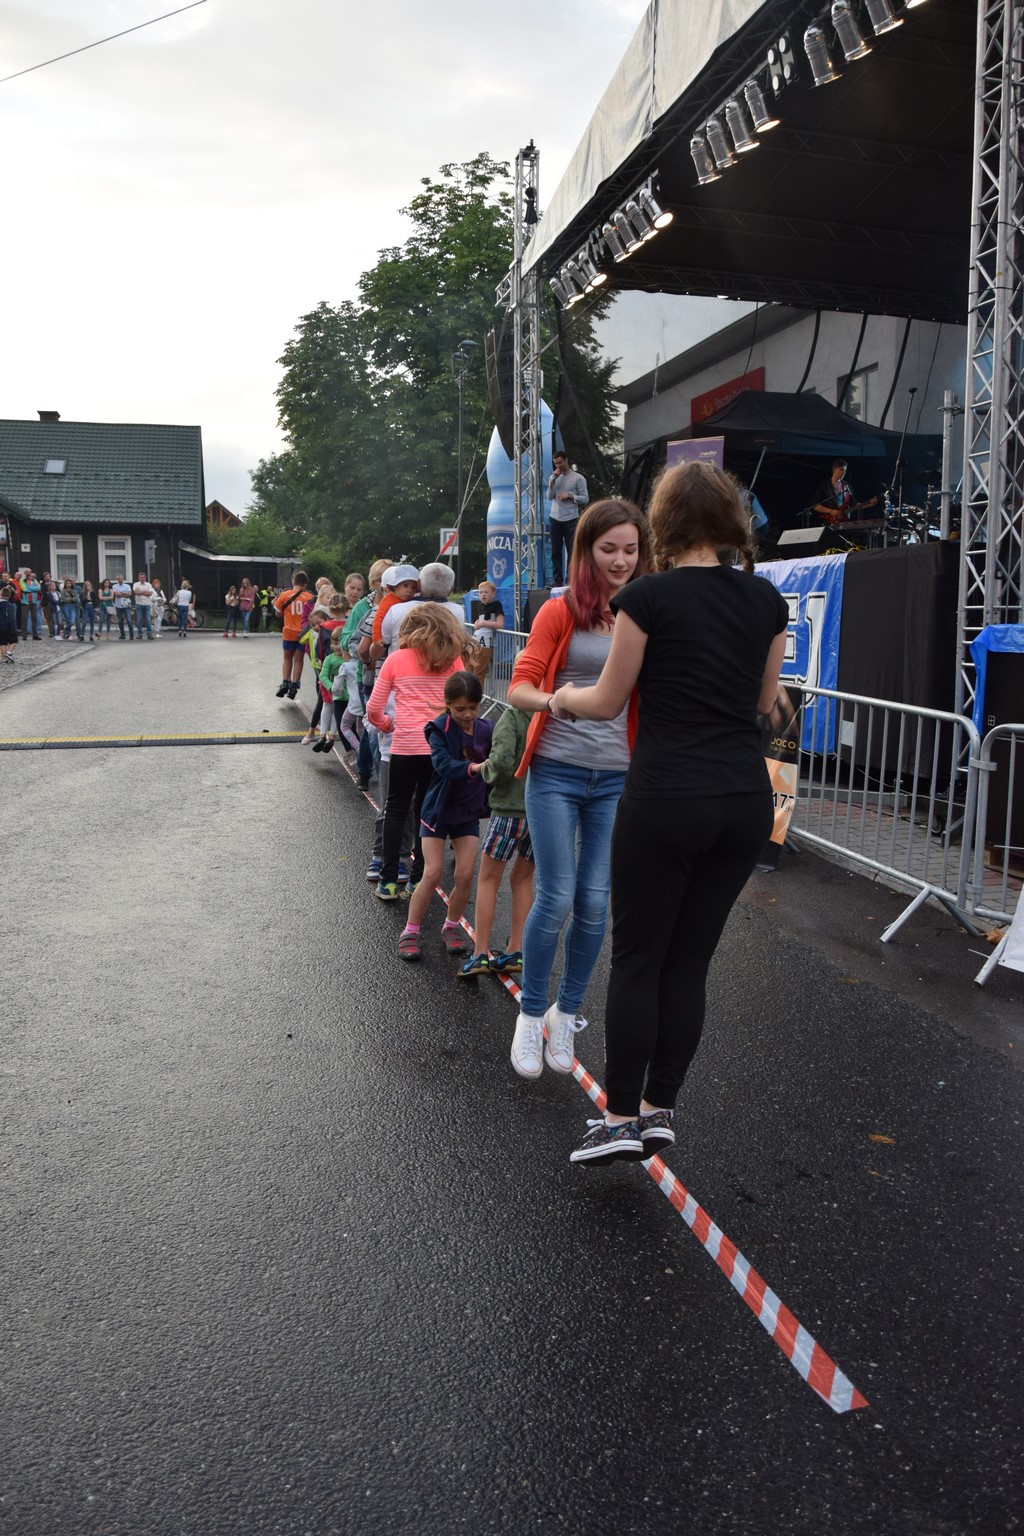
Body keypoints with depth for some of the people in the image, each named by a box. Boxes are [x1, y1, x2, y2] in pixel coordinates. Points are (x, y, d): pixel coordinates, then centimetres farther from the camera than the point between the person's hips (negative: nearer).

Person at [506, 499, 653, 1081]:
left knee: (595, 904, 5)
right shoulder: (560, 612, -3)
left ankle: (565, 1014, 25)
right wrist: (555, 700, -26)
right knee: (556, 899, -4)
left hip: (616, 778, 3)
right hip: (557, 772, -3)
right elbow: (520, 687, -5)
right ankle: (531, 1014, 18)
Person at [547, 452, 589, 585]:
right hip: (555, 519, 4)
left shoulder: (578, 478, -1)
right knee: (555, 551, 4)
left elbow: (585, 499, -4)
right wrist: (553, 479, -6)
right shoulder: (554, 477, 12)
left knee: (571, 551, 0)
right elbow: (550, 496, 2)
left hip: (571, 519, -4)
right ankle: (557, 581, 8)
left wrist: (570, 496, -14)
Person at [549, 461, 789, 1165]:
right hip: (746, 799, 5)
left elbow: (608, 701, 1)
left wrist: (563, 697, 22)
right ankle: (660, 1109, 23)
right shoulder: (767, 598, 8)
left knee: (637, 960, 8)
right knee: (690, 962, 13)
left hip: (666, 798, -5)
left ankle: (621, 1119, 14)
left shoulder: (648, 596, -6)